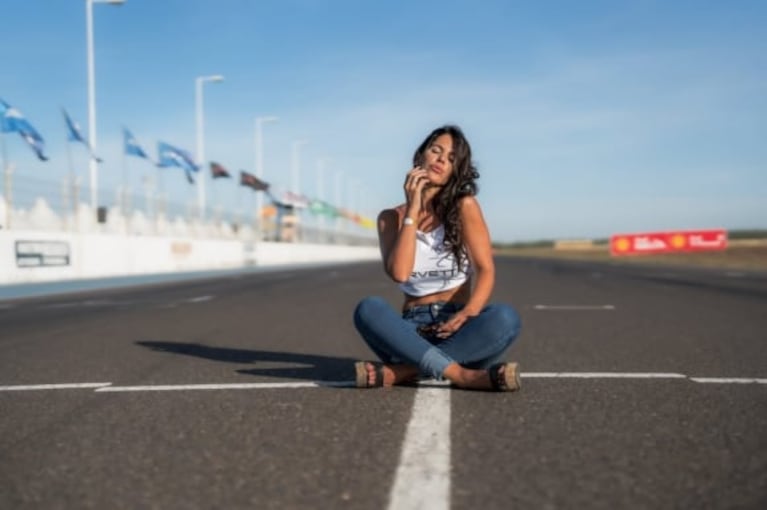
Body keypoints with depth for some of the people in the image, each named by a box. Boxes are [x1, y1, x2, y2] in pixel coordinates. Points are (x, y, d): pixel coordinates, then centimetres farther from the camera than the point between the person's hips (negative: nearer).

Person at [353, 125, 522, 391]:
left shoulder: (464, 206, 0)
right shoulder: (391, 217, 5)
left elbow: (486, 270, -6)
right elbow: (399, 273, -12)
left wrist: (467, 314, -25)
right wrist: (413, 210, -11)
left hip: (455, 325, 0)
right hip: (414, 328, 1)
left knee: (505, 317, -33)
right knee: (369, 309, -31)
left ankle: (402, 371, -32)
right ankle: (462, 376, -33)